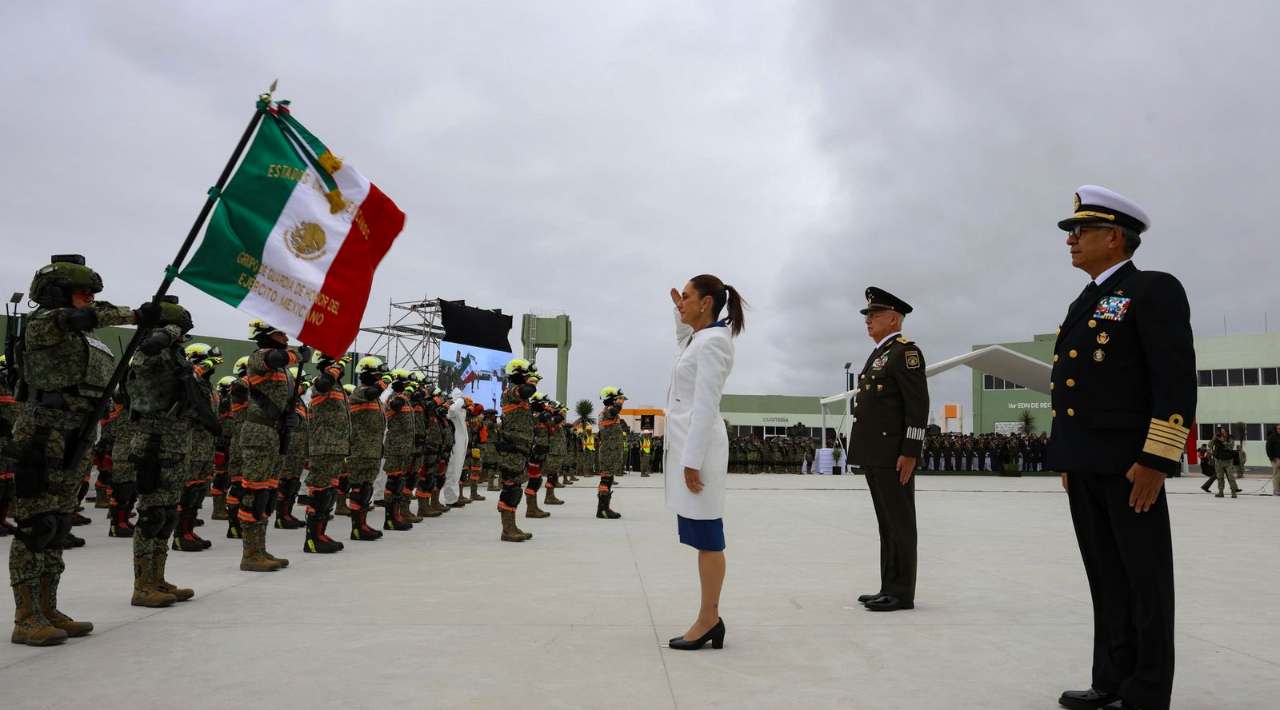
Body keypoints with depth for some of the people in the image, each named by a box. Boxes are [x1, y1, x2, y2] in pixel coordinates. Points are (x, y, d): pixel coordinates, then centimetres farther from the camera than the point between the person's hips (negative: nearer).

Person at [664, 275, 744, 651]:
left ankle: (709, 620, 2)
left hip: (699, 445, -10)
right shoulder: (701, 338, 16)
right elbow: (683, 341, 43)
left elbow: (705, 407, -19)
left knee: (706, 537, -4)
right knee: (702, 538, 10)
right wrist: (679, 313, 28)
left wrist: (693, 460, -21)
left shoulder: (712, 342, -13)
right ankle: (709, 619, 16)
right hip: (687, 442, 10)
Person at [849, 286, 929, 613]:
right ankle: (890, 588, 18)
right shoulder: (878, 355, 20)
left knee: (899, 523, -3)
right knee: (887, 523, 12)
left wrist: (910, 452, -20)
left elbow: (918, 405, -15)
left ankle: (902, 592, 3)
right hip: (874, 454, 10)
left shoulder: (905, 351, -9)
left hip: (894, 455, -9)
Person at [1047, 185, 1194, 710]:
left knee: (1144, 580, 2)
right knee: (1106, 578, 12)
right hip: (1084, 464, 8)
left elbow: (1176, 381, -15)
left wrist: (1155, 461, -20)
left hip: (1130, 463, -8)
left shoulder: (1154, 290, -7)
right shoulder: (1083, 305, 18)